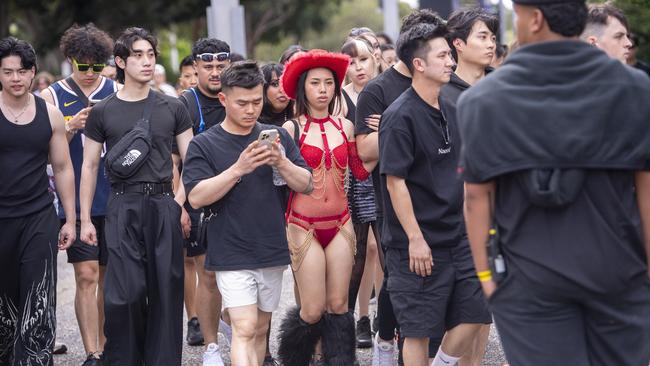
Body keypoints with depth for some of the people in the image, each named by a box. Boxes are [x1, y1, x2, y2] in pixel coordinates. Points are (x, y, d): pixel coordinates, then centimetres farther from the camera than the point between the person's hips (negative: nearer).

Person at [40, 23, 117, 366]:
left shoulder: (116, 92, 7)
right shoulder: (52, 96, 2)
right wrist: (71, 128, -18)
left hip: (115, 198, 2)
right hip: (76, 201, -2)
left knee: (109, 276, 9)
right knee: (87, 276, -9)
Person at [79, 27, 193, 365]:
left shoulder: (172, 108, 8)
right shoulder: (102, 113, 6)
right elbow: (89, 166, 9)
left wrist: (180, 201, -3)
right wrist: (85, 219, 5)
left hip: (163, 205, 1)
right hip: (122, 207, -1)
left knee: (165, 290, 2)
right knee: (123, 293, -8)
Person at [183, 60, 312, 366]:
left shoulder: (277, 137, 7)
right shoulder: (204, 144, -3)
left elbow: (305, 185, 4)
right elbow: (196, 197, -13)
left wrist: (281, 162, -16)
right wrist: (238, 169, -24)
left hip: (272, 250, 4)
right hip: (232, 254, -4)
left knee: (260, 329, 13)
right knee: (245, 329, -14)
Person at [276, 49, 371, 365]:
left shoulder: (345, 126, 7)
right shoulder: (292, 129, -4)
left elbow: (360, 171, 10)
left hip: (340, 223, 4)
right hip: (305, 226, -4)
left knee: (338, 306, 3)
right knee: (314, 311, -3)